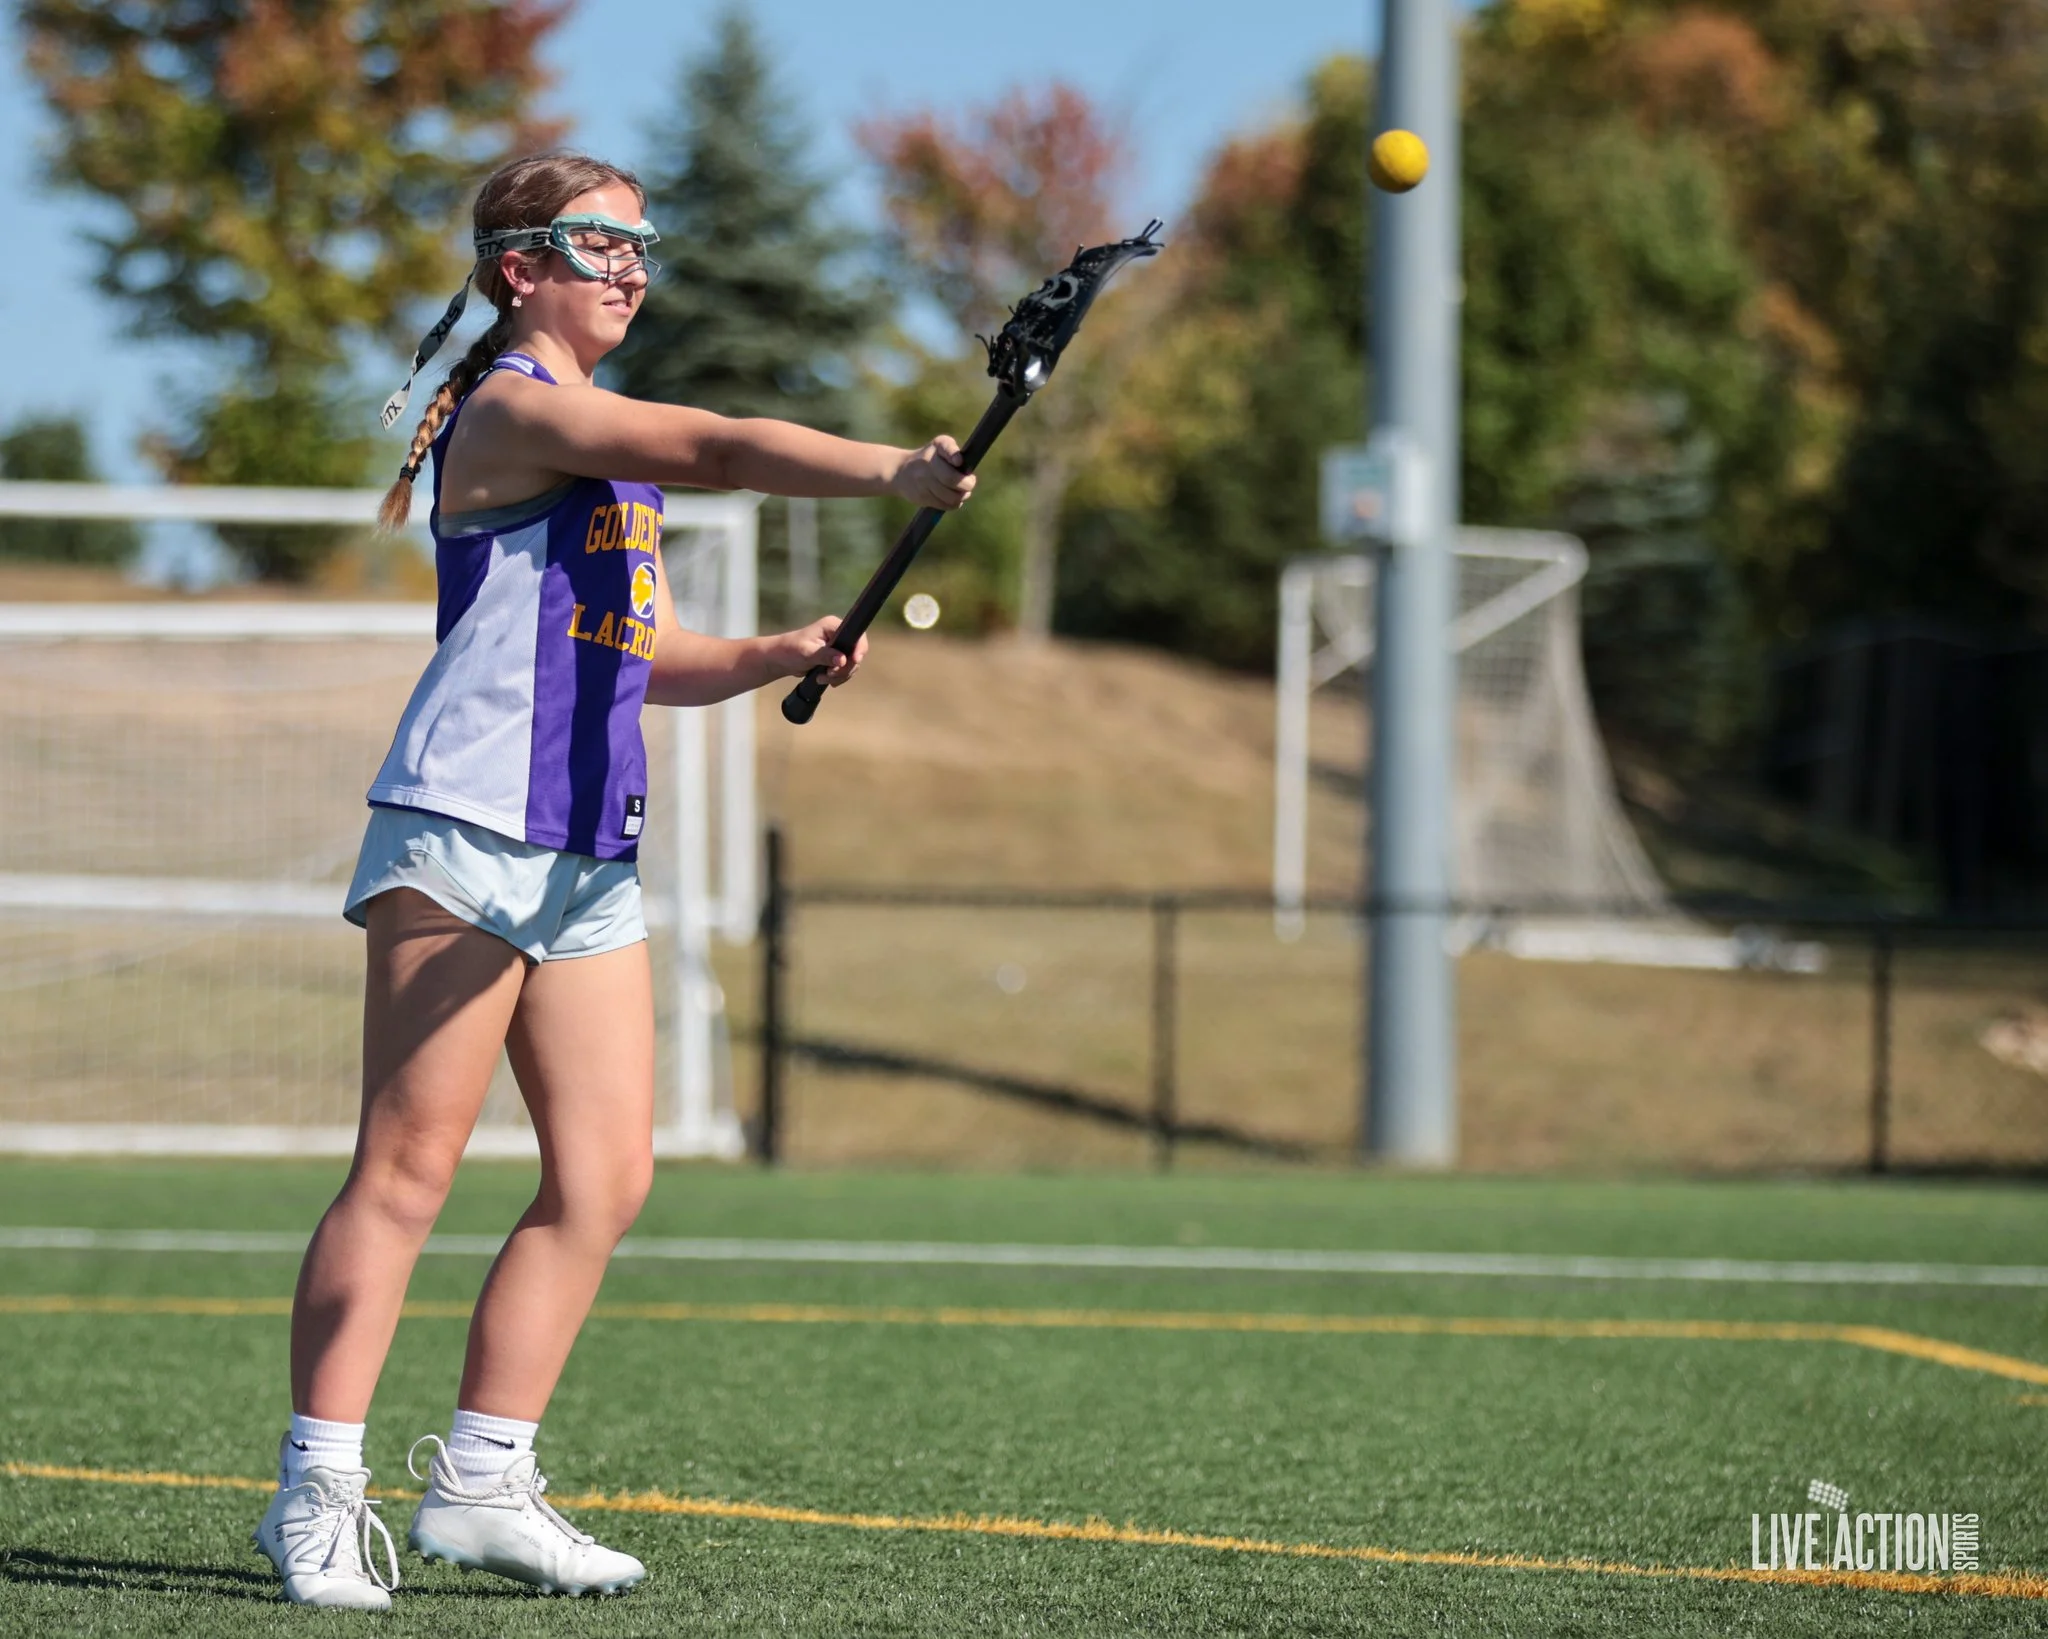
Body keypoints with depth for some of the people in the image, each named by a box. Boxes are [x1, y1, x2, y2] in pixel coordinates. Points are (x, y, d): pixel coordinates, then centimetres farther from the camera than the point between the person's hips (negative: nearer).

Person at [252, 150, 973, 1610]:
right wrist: (893, 473, -32)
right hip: (466, 830, -9)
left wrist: (774, 656, 8)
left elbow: (646, 653, 25)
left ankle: (481, 1485, 9)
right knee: (408, 1165, -9)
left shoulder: (610, 435, 22)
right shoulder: (512, 406, -8)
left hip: (591, 855, 9)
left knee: (607, 1178, 3)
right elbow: (722, 451, -23)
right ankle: (320, 1489, -5)